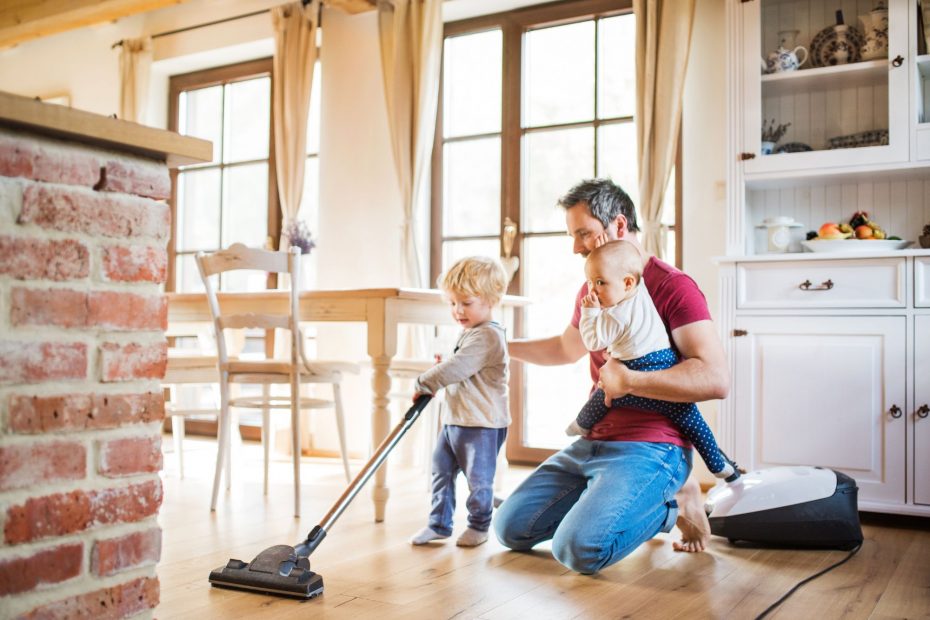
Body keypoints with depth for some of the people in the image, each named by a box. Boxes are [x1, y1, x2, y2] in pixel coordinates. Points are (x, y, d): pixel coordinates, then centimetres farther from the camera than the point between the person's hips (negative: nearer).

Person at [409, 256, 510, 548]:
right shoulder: (469, 332, 12)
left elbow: (457, 367, -27)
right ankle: (439, 523, 23)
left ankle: (478, 525, 23)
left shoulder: (487, 336, -20)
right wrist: (441, 370, 5)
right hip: (455, 419, 9)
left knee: (478, 478, 5)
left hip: (482, 424, -9)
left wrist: (423, 383, -17)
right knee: (441, 470, 12)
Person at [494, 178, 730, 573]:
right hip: (593, 442, 8)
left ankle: (672, 504, 0)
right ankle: (607, 500, 16)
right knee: (510, 529, 2)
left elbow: (716, 379, -23)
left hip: (650, 448, -8)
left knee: (579, 549, -27)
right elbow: (566, 348, 35)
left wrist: (627, 381, -22)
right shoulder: (591, 291, 14)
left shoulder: (673, 287, -12)